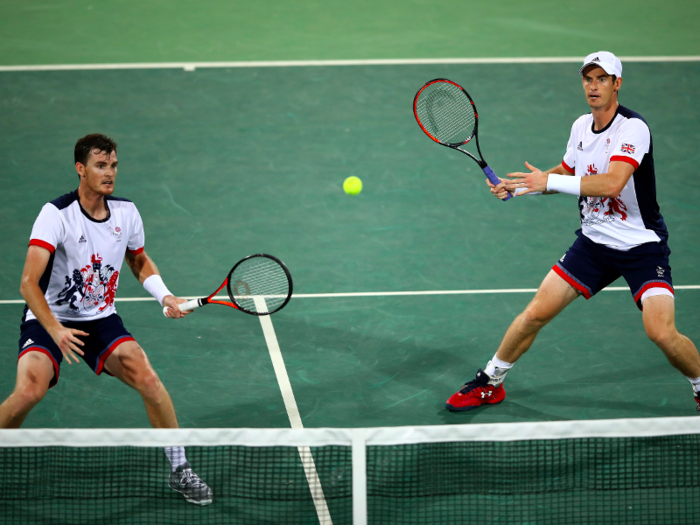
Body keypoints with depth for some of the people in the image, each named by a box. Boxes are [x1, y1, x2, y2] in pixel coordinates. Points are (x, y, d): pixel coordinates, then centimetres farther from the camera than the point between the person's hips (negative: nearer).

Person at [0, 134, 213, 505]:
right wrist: (55, 330, -39)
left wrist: (165, 296, 1)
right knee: (30, 389, -29)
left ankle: (179, 470, -1)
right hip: (49, 320, -4)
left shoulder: (126, 213, -2)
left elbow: (139, 261, 19)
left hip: (101, 320, 4)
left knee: (147, 378, -19)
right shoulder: (56, 214, -19)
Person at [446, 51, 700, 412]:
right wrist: (515, 187, 8)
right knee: (536, 313, 0)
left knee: (661, 332, -21)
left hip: (642, 246, -6)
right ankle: (489, 384, 18)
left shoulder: (632, 128, -20)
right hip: (594, 241, 6)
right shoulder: (581, 126, 3)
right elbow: (567, 173, 22)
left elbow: (612, 183, -34)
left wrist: (549, 181, -31)